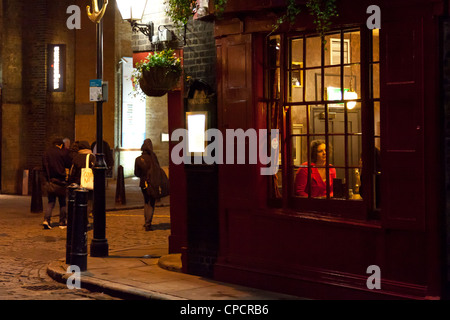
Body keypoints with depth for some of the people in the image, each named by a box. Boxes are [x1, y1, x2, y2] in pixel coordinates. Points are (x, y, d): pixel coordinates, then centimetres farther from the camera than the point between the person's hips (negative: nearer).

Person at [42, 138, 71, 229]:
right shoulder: (63, 152, -7)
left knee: (51, 201, 10)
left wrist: (47, 177, 15)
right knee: (62, 202, 8)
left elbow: (44, 166, 9)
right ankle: (62, 222, 11)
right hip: (60, 180, -3)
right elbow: (68, 165, -1)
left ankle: (46, 219, -9)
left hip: (50, 180, 3)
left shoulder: (46, 153, 6)